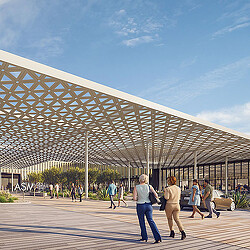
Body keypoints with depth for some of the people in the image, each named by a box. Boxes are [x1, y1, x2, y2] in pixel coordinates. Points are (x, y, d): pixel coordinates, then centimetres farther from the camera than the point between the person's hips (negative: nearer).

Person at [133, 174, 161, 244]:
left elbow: (134, 198, -13)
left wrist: (138, 199, 9)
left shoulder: (136, 187, -7)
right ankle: (158, 238, -11)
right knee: (151, 221, 1)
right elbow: (156, 195, -5)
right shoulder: (149, 186, -1)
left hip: (140, 206, -2)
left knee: (142, 222, 13)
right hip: (148, 205, 2)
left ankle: (144, 238, 19)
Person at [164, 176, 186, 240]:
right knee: (177, 219, 0)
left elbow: (166, 198, -18)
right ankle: (182, 231, -18)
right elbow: (179, 198, 14)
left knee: (169, 218, 15)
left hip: (169, 205, -4)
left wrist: (164, 193, 0)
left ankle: (172, 231, 12)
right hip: (177, 205, 4)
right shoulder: (178, 189, 6)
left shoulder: (168, 189, -12)